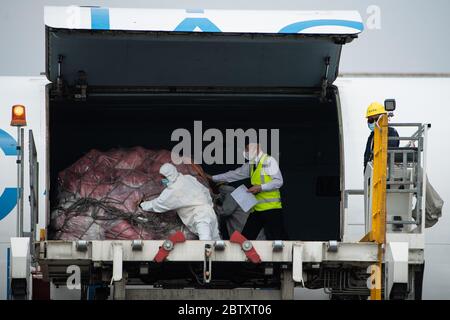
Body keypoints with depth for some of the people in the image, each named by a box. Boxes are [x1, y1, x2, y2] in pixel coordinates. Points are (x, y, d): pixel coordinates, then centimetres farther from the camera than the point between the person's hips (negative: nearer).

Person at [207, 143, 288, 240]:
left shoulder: (269, 161, -6)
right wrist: (213, 178, 18)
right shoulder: (250, 165, 15)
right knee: (246, 236, 5)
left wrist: (260, 187, -18)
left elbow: (278, 181, -11)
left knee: (276, 238, -10)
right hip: (257, 208, 7)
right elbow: (235, 174, 19)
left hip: (271, 207, -7)